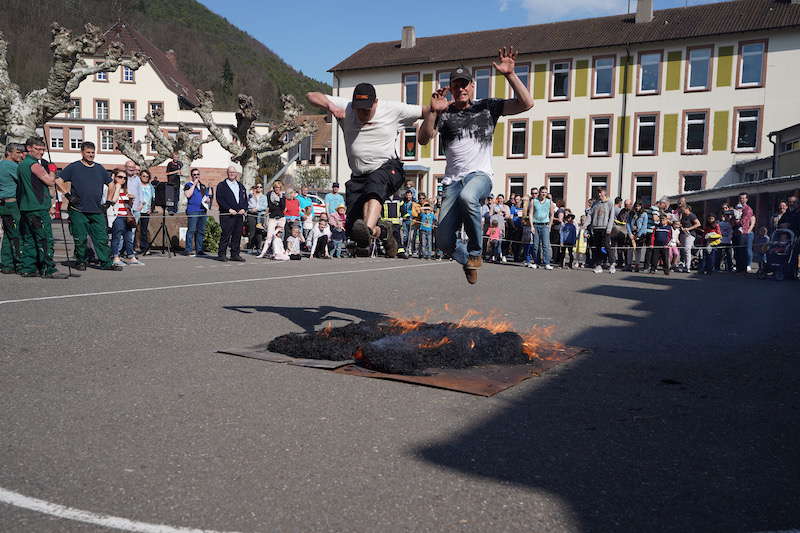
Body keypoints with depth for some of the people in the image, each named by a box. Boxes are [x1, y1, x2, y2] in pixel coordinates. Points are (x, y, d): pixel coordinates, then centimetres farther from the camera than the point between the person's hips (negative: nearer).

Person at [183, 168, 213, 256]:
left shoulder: (203, 186, 21)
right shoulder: (188, 185, 4)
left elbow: (208, 198, 28)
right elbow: (188, 195, -15)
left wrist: (208, 200, 4)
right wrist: (194, 184, -10)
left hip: (203, 210, 6)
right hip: (192, 211, -6)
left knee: (201, 231, 6)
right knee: (191, 230, -11)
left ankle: (199, 250, 11)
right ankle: (188, 250, -10)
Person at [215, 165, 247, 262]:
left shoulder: (241, 186, 20)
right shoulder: (221, 186, 4)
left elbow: (245, 199, 17)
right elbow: (220, 199, -6)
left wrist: (244, 209, -2)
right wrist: (229, 209, -15)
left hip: (239, 214, 5)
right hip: (226, 215, -5)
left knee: (237, 235, 4)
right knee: (226, 234, -7)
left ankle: (235, 254, 11)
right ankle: (221, 254, -1)